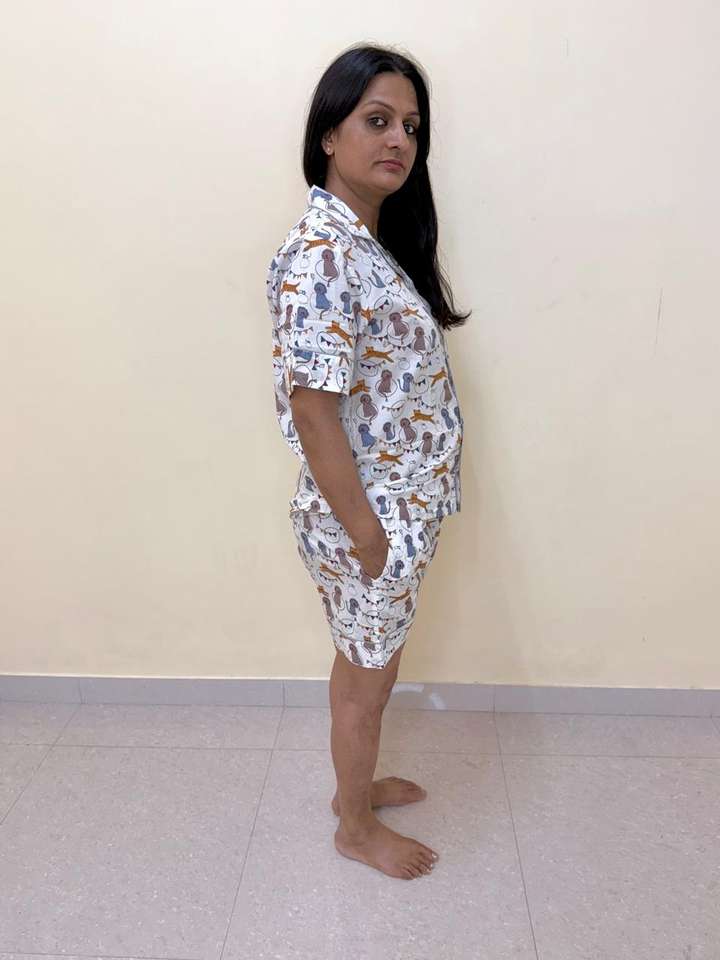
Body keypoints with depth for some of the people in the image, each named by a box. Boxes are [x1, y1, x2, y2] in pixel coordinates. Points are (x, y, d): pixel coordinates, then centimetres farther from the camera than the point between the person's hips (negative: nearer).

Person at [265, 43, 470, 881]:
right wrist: (365, 536, -19)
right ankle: (356, 827, 39)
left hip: (401, 508, 9)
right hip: (368, 519, -9)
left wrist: (398, 521, 16)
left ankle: (357, 783, 50)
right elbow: (312, 409, -24)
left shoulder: (374, 239, 8)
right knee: (366, 679, 13)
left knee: (369, 666, 25)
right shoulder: (321, 254, -22)